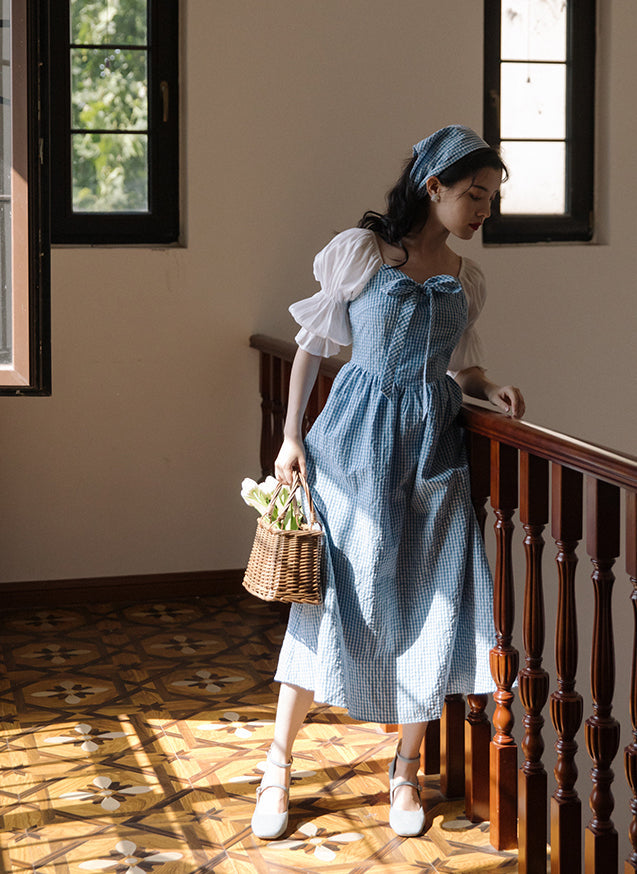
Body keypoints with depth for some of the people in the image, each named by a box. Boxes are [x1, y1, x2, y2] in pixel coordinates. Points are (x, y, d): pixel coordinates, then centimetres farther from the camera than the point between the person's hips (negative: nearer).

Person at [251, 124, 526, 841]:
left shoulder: (466, 279, 12)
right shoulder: (359, 251, -2)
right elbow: (313, 344, 1)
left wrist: (490, 390, 0)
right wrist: (291, 435, -4)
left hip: (433, 445, 4)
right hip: (358, 436, -4)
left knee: (433, 601, 1)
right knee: (335, 594, -1)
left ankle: (406, 769, 17)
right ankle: (279, 765, 12)